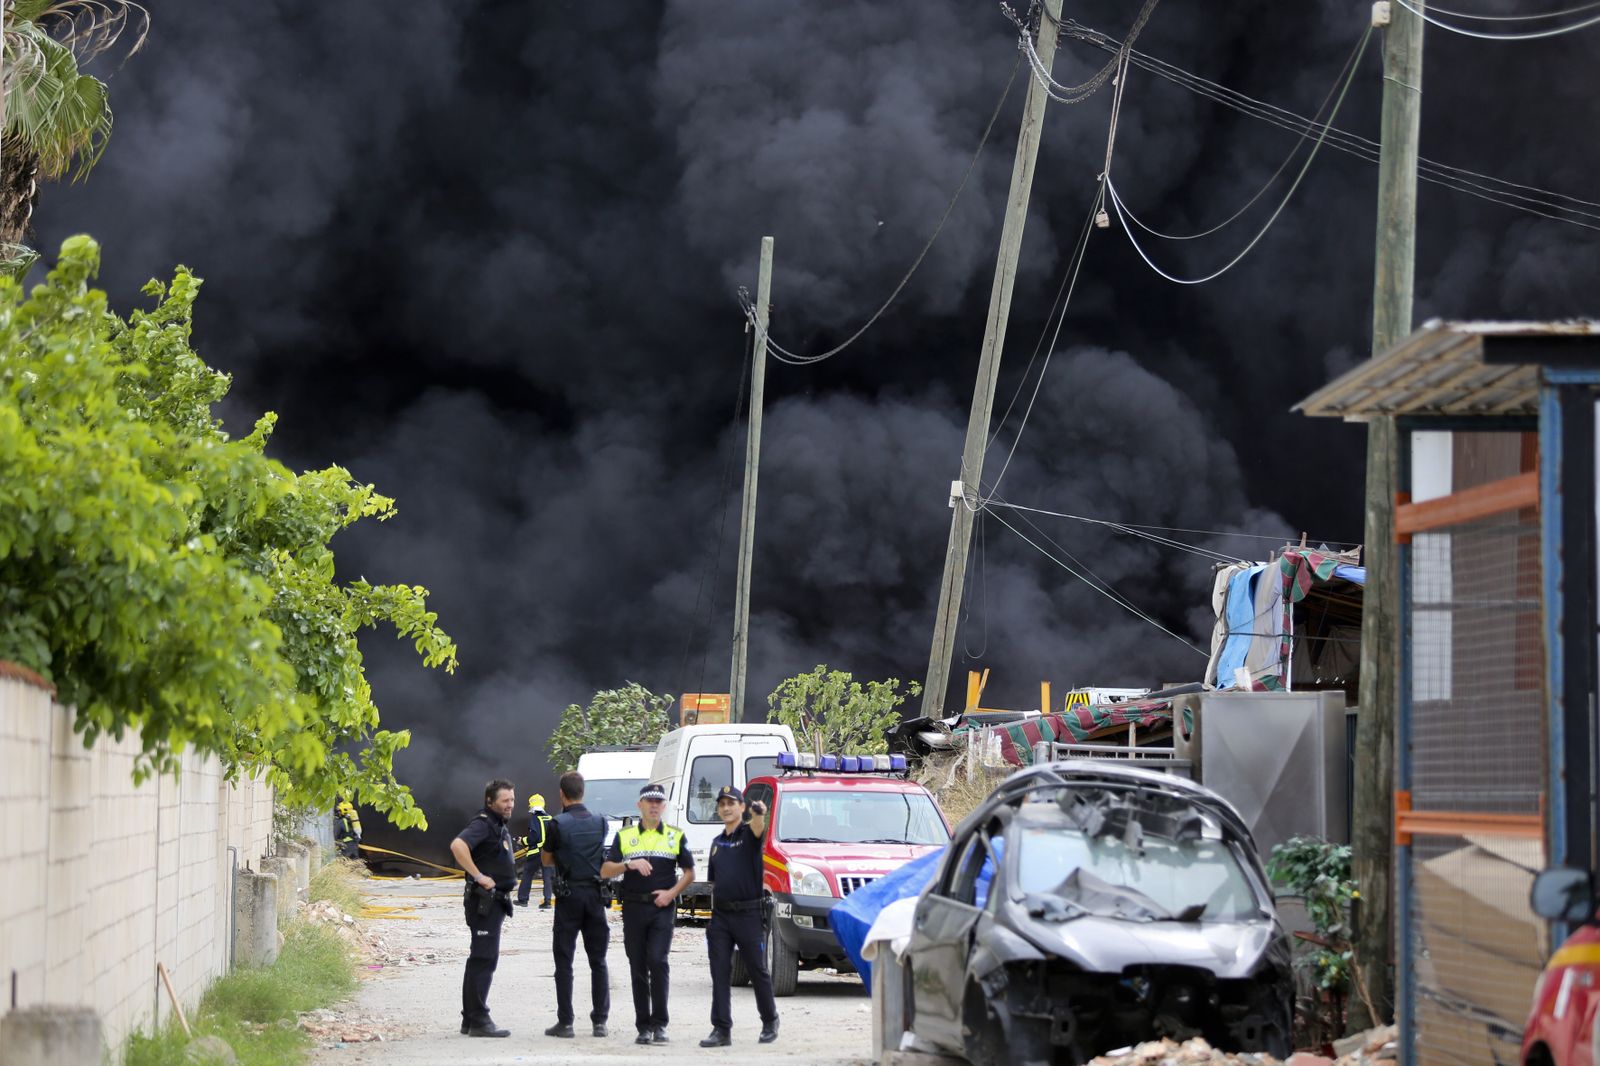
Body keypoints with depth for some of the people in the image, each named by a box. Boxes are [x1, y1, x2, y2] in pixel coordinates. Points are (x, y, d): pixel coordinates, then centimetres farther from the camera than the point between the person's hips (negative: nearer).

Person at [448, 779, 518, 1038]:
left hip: (496, 901, 11)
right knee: (484, 959, -11)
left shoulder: (499, 827, 18)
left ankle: (470, 1020, 19)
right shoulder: (483, 824, -14)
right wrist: (479, 876, -28)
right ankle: (478, 1020, -11)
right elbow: (458, 845, -32)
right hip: (485, 900, -11)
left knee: (481, 959, 13)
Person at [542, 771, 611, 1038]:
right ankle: (600, 1021, 8)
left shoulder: (557, 824, -9)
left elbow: (546, 859, 2)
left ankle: (565, 1022, -1)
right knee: (598, 961, 9)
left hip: (568, 895, -4)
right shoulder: (600, 823, 4)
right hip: (595, 893, 4)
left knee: (564, 961, 1)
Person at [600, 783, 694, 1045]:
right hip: (633, 907, 2)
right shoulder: (624, 836, 10)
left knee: (657, 962, -15)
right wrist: (629, 864, -15)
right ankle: (643, 1026, 8)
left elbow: (689, 872, 12)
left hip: (662, 908, -2)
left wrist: (671, 893, -4)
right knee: (638, 967, 3)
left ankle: (659, 1024, -10)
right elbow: (605, 870, 3)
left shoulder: (675, 836, 9)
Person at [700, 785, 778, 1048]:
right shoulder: (717, 842, 15)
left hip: (748, 915, -5)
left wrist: (759, 814, -51)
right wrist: (715, 911, 14)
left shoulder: (748, 834, -2)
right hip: (721, 915, 5)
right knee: (720, 974, -1)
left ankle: (770, 1021, 20)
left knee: (757, 971, 3)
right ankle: (721, 1030, -1)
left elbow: (758, 828, -28)